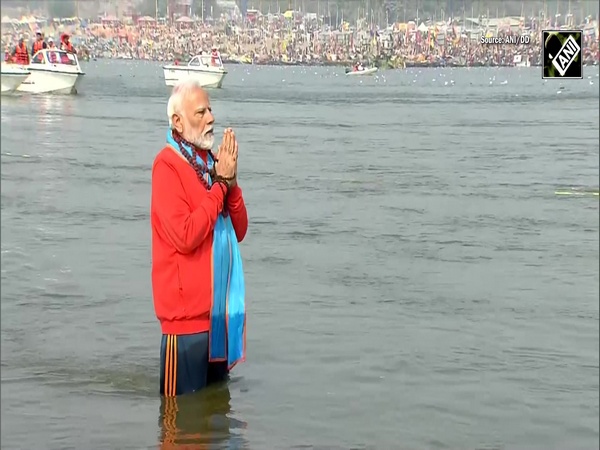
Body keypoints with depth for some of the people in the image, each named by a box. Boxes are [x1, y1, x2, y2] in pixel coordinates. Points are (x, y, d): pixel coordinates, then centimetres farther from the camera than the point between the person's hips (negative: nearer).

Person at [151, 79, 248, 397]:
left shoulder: (211, 162, 10)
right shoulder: (167, 165, -14)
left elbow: (239, 231, 9)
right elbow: (185, 236, -23)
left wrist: (231, 183, -7)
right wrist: (221, 185, -16)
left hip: (220, 307, 8)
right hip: (188, 311, -8)